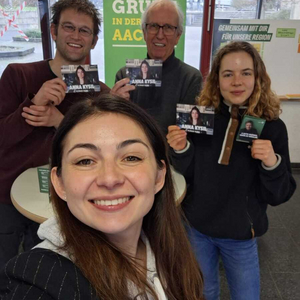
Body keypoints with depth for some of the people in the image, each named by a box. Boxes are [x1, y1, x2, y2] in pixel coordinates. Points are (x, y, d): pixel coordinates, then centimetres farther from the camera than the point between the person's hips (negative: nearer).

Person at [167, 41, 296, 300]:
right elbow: (186, 178, -3)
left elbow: (278, 195, -9)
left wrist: (273, 164, -27)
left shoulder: (272, 127, -12)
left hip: (241, 235, -1)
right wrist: (181, 151, -22)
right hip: (196, 227, 1)